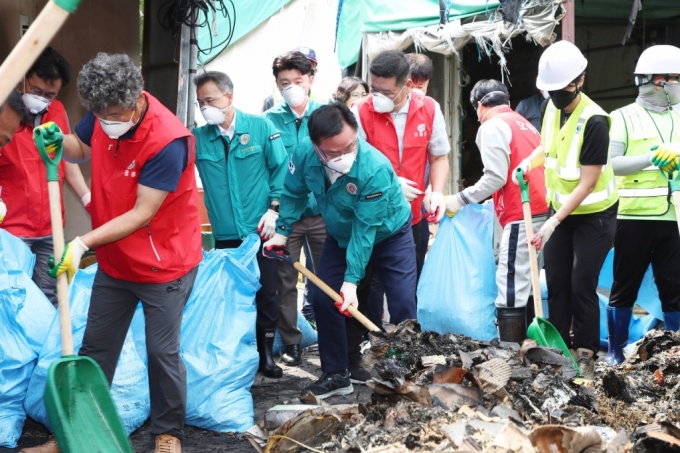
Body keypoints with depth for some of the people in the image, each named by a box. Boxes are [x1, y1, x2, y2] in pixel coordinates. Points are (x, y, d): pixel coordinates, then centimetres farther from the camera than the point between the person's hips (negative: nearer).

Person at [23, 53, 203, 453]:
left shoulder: (168, 141, -28)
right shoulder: (103, 115, -8)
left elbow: (141, 214, -25)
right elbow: (82, 149, 14)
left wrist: (84, 243, -29)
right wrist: (58, 142, -10)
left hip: (164, 264, -6)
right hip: (114, 261, 7)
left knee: (162, 353, 4)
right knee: (95, 348, 12)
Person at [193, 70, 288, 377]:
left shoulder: (260, 128, -3)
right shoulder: (197, 138, 2)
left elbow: (280, 169, -1)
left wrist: (273, 209, -7)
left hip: (260, 229, -1)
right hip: (224, 234, 2)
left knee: (266, 294, 4)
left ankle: (265, 354, 19)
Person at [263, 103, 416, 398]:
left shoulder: (375, 169, -39)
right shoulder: (304, 156, -25)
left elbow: (365, 229, -36)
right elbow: (294, 194, -3)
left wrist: (351, 280, -35)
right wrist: (282, 231, -10)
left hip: (388, 235, -5)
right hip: (341, 237, 5)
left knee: (403, 304, -13)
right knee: (323, 299, 0)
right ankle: (335, 375, 13)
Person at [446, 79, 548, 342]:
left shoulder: (492, 126, -2)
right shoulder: (524, 124, 24)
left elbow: (496, 177, -11)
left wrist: (461, 200, -3)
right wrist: (493, 203, 25)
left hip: (521, 216, -9)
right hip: (541, 211, 9)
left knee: (510, 292, -10)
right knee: (524, 288, 12)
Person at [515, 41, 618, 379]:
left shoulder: (593, 121, -25)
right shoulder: (553, 108, -3)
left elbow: (586, 184, -25)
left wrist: (553, 223, -27)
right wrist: (529, 162, 0)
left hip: (593, 214, -7)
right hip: (559, 209, 7)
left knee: (582, 286, -5)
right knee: (556, 282, 8)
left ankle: (585, 355, 7)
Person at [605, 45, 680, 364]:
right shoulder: (623, 118, 0)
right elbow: (609, 164, -10)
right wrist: (652, 157, -16)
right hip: (634, 218, -4)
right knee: (625, 289, 6)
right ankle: (616, 352, 15)